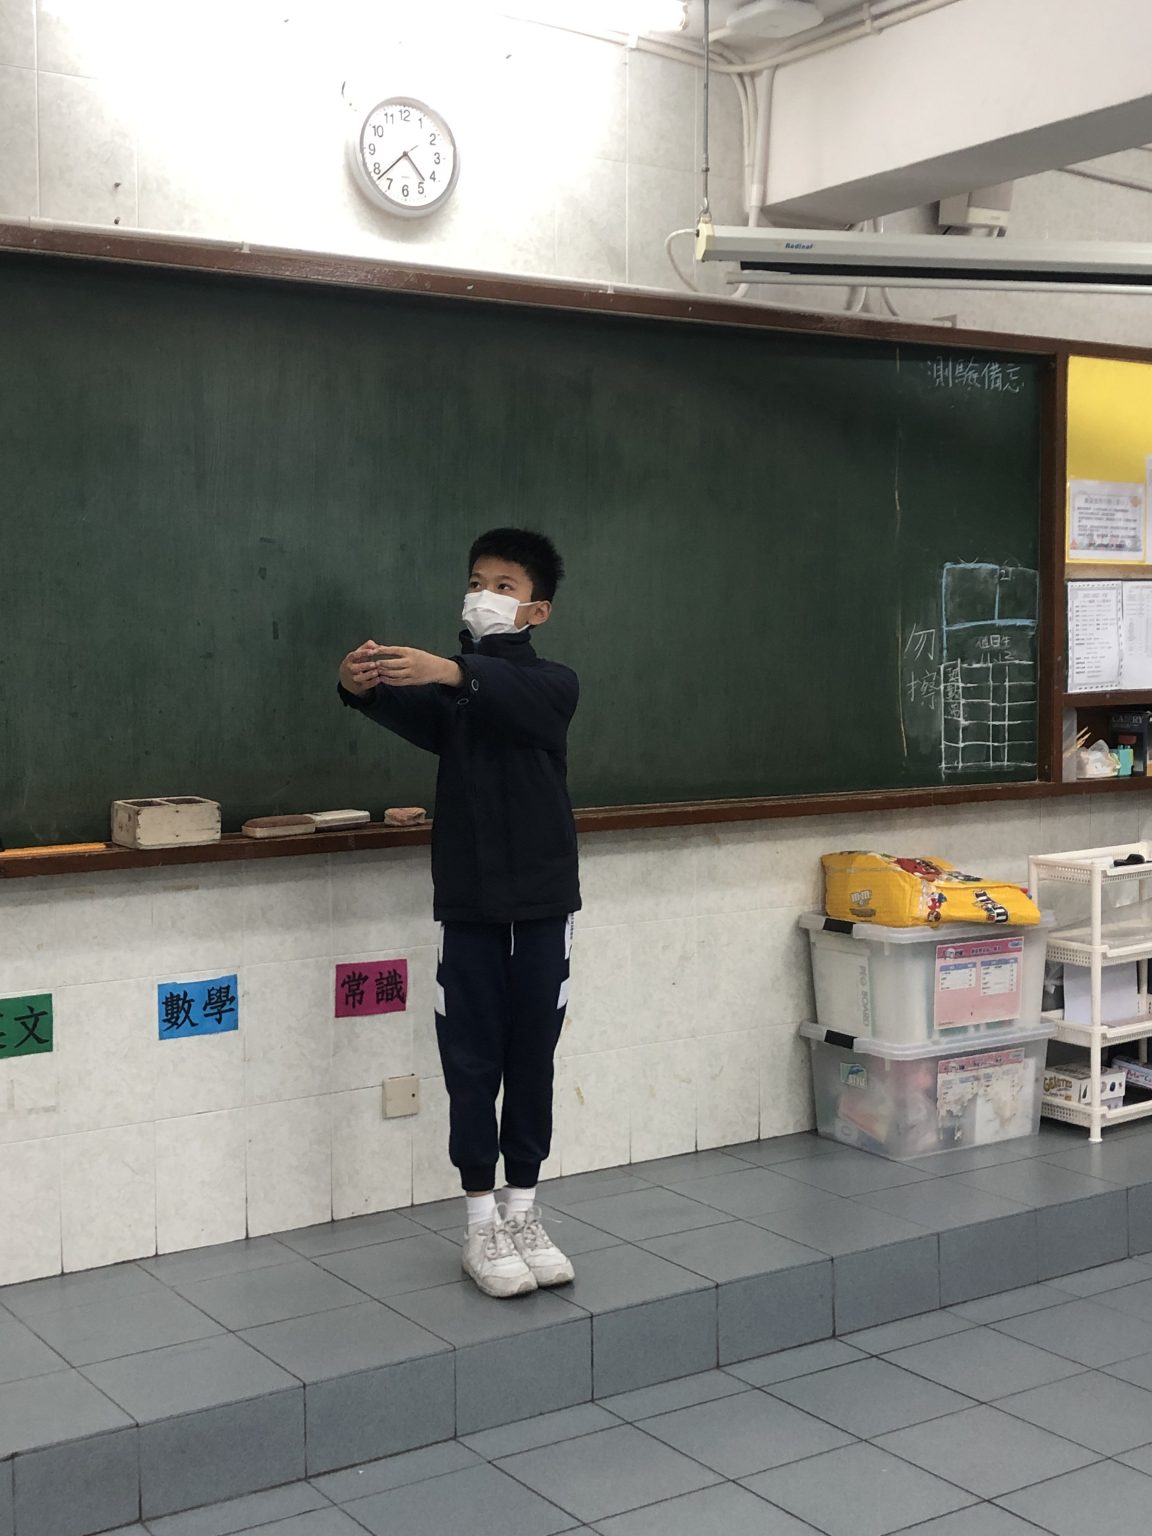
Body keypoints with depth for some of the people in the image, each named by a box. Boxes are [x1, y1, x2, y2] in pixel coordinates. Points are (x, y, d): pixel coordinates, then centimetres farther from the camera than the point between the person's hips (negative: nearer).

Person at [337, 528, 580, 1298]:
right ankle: (483, 1226, 12)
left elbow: (514, 695, -26)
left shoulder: (554, 682, -1)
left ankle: (524, 1213, 21)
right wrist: (364, 688, -43)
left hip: (542, 900, 0)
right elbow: (416, 719, -20)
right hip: (468, 903, 1)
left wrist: (452, 671, -46)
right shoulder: (446, 686, 4)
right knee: (472, 1062, 3)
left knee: (531, 1059, 8)